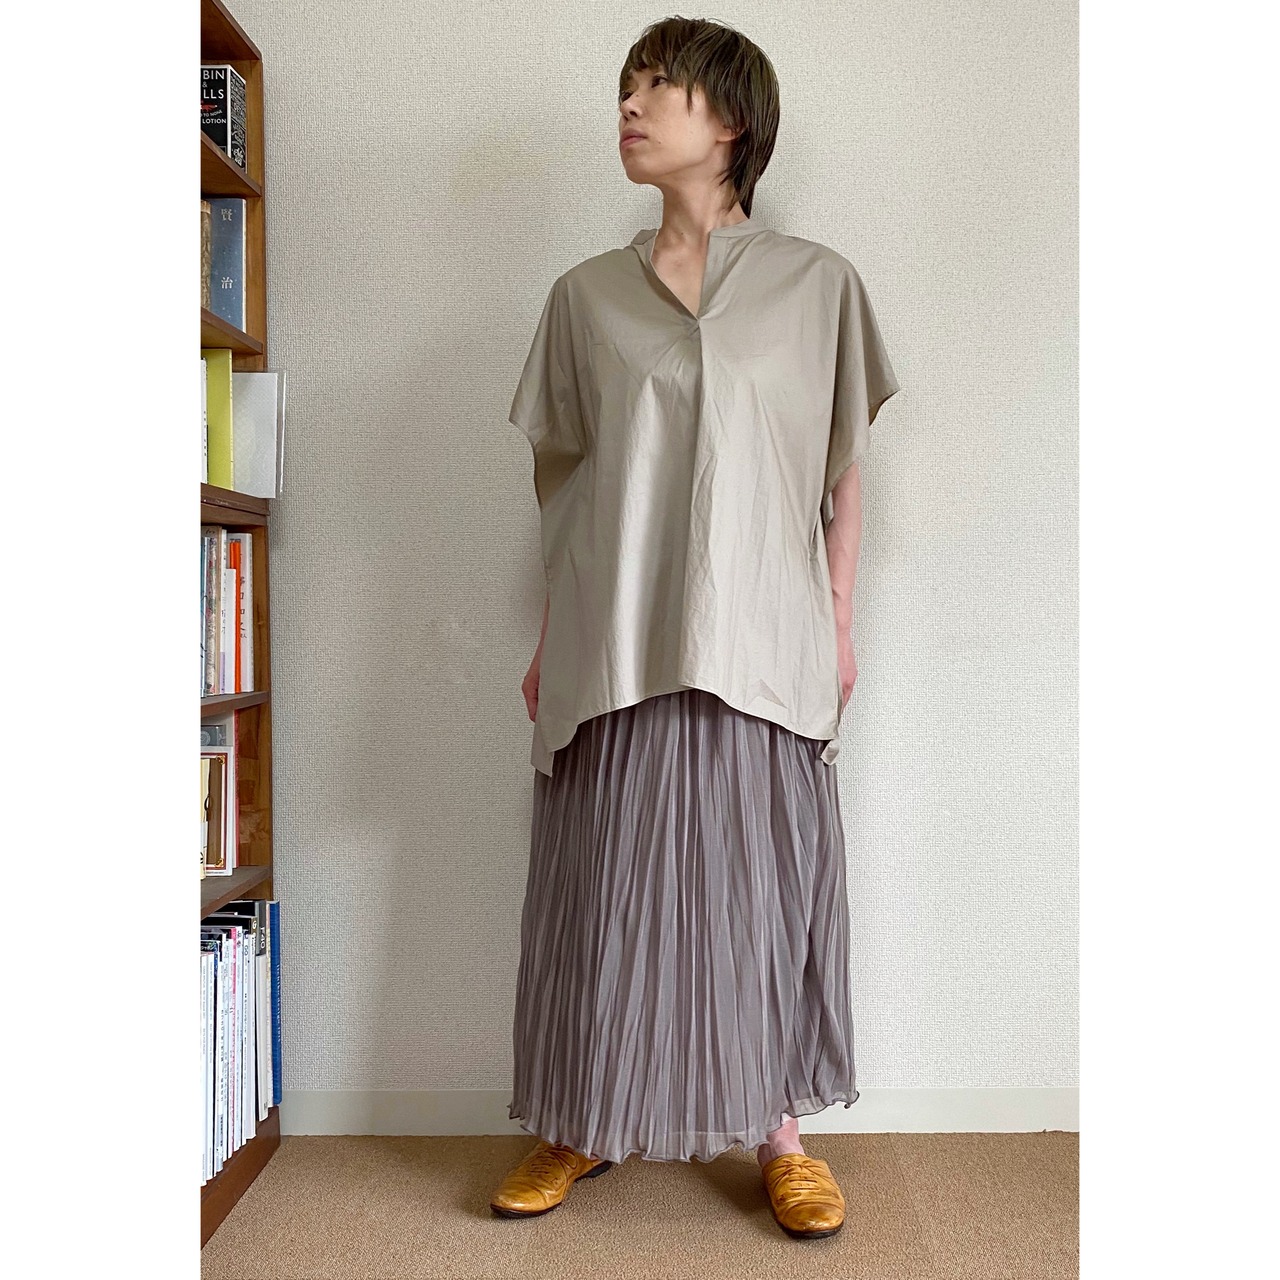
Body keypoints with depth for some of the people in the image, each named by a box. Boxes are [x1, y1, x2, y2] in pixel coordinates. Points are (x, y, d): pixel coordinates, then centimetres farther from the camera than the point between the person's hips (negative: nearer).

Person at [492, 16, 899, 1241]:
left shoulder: (816, 281, 7)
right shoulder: (586, 294, 11)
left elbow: (844, 469, 8)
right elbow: (561, 476, 11)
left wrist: (839, 619, 2)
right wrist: (552, 633, 7)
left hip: (760, 638, -1)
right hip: (615, 642, 2)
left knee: (767, 881, 4)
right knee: (607, 879, 7)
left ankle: (778, 1129, 20)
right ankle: (581, 1126, 23)